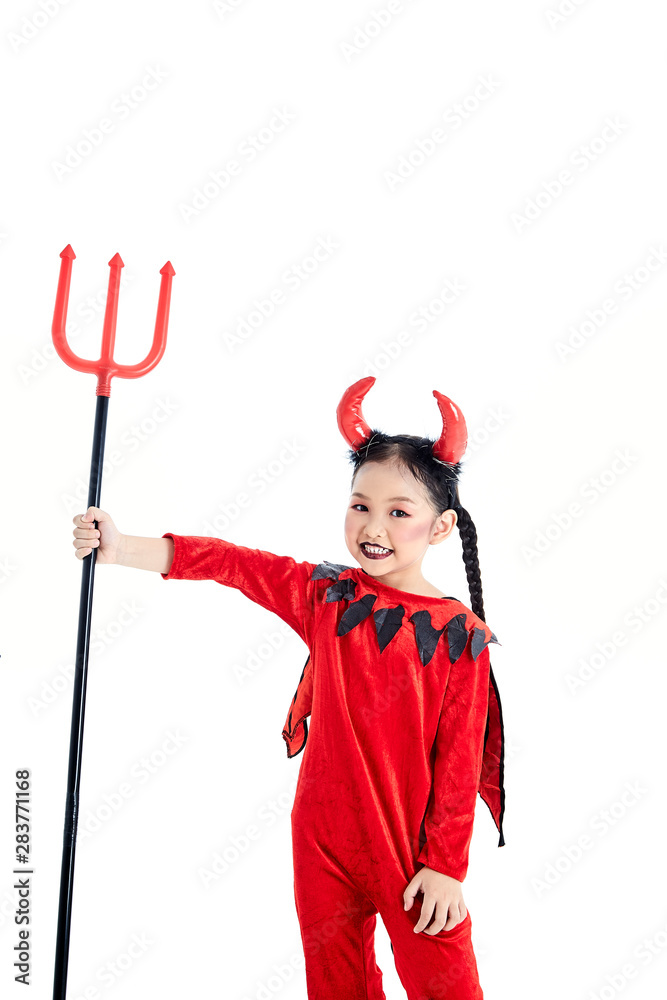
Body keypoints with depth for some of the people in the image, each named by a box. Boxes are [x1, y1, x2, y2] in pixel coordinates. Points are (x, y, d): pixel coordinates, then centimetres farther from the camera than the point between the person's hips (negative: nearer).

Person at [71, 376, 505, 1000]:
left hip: (414, 852, -3)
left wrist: (447, 865, -9)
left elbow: (459, 759, -10)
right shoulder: (326, 595, -2)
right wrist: (121, 548, -13)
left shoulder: (460, 635, -12)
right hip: (323, 837, 4)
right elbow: (231, 563, -6)